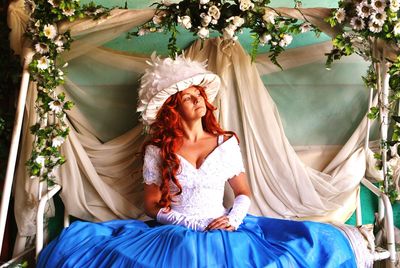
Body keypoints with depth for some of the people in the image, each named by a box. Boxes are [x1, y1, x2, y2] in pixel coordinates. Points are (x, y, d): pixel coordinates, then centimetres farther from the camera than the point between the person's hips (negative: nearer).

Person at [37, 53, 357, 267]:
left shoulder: (227, 142, 7)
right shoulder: (158, 149, 2)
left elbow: (244, 194, 11)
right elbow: (153, 206, 1)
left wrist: (232, 218, -11)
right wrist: (196, 225, -11)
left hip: (223, 229, 2)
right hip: (175, 232, -1)